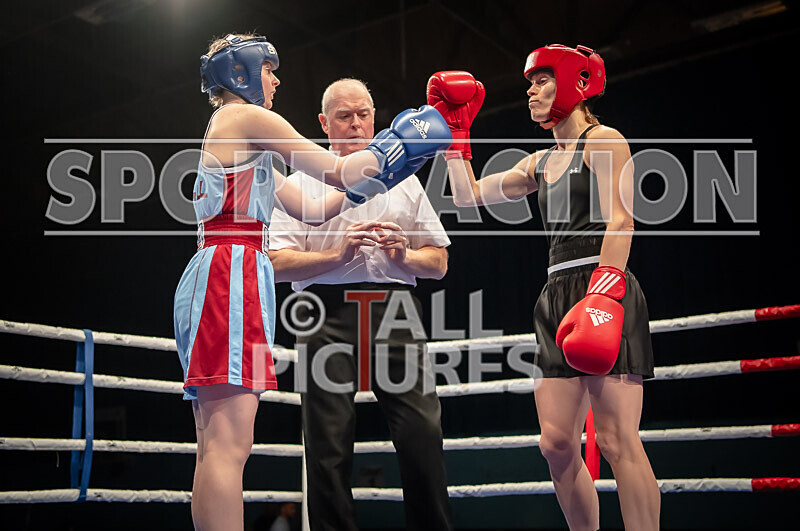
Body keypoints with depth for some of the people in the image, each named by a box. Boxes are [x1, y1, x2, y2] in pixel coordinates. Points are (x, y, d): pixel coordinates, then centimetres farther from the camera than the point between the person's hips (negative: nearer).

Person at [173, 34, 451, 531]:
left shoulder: (227, 131, 30)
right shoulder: (248, 118, 1)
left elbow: (312, 207, 26)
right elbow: (339, 171, -1)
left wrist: (369, 173, 25)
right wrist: (397, 144, 13)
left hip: (214, 274, 11)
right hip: (233, 271, -11)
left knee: (216, 448, 6)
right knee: (229, 447, -18)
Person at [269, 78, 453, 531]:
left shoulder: (404, 180, 22)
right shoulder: (303, 183, 13)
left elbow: (439, 262, 18)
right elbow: (278, 263, 1)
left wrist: (404, 255, -2)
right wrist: (338, 254, -11)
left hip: (395, 311, 2)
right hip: (329, 318, -1)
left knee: (423, 435, -8)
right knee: (329, 446, -3)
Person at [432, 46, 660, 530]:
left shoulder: (603, 141, 0)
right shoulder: (540, 162, 24)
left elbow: (620, 218, -13)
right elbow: (469, 195, 25)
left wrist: (604, 293, -26)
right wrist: (457, 129, 22)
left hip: (606, 293, -8)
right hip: (558, 296, 8)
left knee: (617, 440, -14)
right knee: (557, 444, 2)